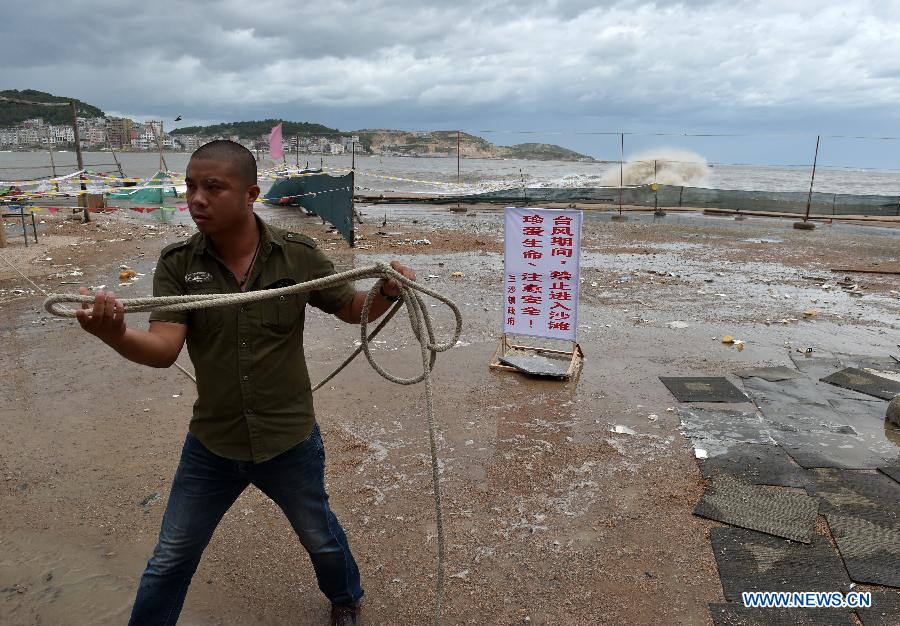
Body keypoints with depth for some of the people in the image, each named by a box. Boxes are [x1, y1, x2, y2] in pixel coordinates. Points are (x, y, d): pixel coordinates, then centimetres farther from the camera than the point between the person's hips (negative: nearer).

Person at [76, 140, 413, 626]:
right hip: (212, 445, 1)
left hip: (289, 440, 0)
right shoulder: (176, 264, -11)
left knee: (320, 539, 23)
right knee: (170, 561, 17)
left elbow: (351, 308, -1)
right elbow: (163, 348, -21)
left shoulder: (297, 254, -13)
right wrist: (115, 334, -43)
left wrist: (387, 293, -23)